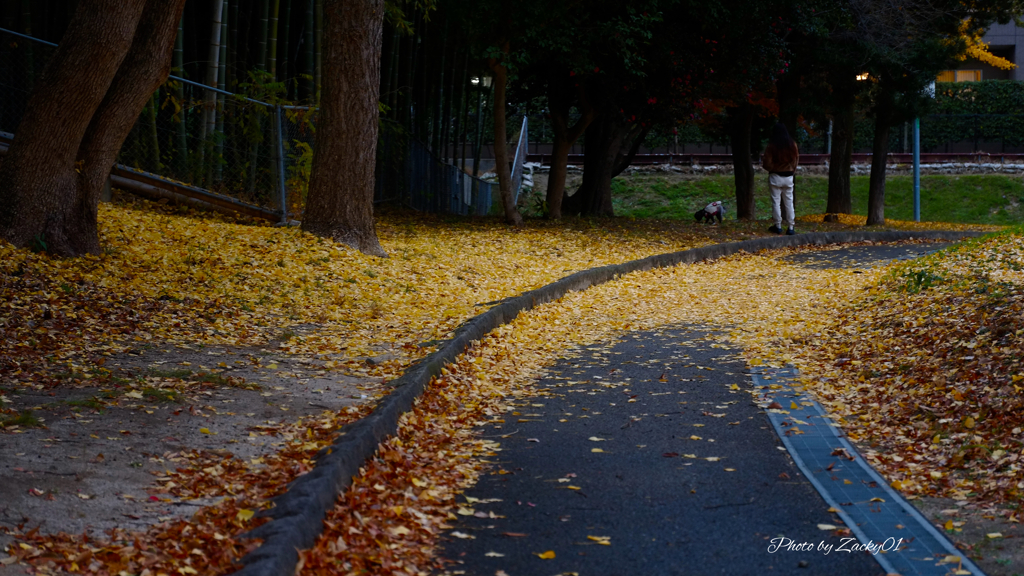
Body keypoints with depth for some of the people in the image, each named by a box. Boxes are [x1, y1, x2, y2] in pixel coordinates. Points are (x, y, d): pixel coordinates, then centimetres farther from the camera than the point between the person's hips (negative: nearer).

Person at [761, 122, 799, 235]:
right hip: (789, 177, 4)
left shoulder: (771, 146, -13)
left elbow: (768, 164, -13)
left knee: (776, 201, 5)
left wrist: (763, 164, 9)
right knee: (789, 202, 7)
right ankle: (790, 227, 6)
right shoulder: (793, 145, 0)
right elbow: (796, 160, 8)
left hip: (775, 176, -4)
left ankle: (778, 226, 7)